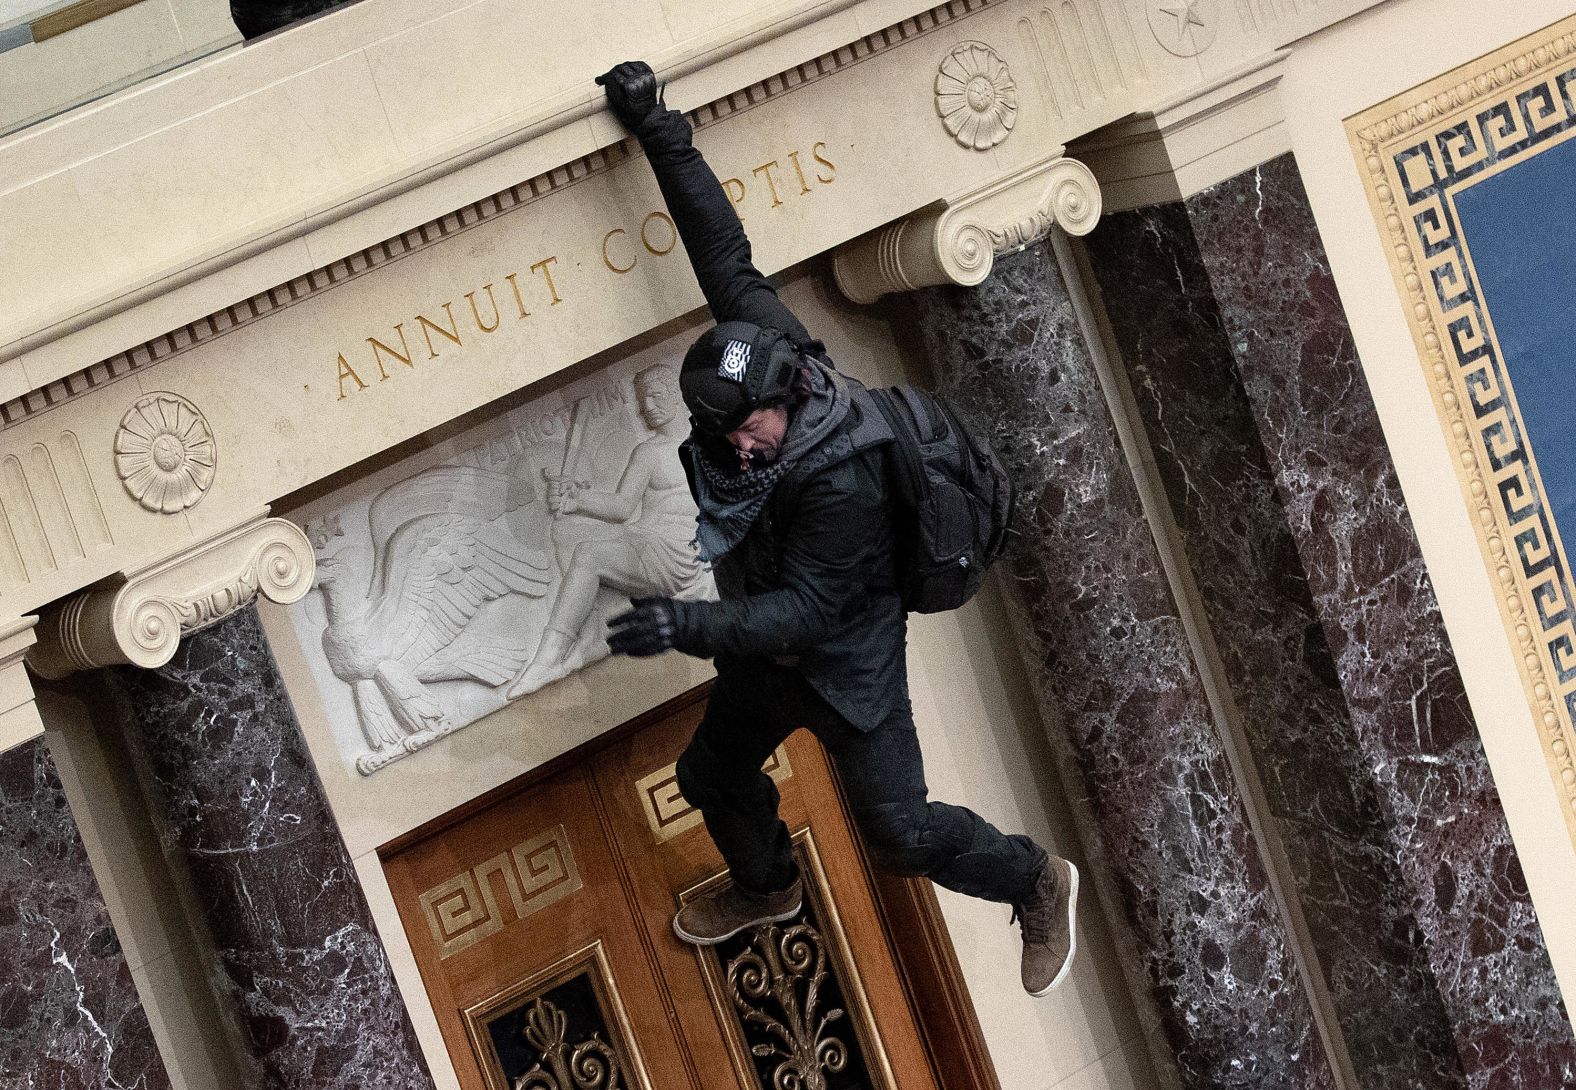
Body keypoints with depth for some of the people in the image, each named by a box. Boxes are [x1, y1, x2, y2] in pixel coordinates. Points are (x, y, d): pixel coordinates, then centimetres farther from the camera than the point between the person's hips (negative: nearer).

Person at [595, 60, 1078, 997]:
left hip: (844, 656, -8)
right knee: (713, 775, 23)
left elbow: (805, 612, -34)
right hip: (768, 640, 8)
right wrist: (658, 130, -17)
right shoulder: (761, 344, -21)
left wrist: (688, 625, -45)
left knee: (899, 828, 0)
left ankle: (1037, 886, 26)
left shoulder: (843, 482, -39)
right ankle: (765, 888, 54)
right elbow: (726, 252, -14)